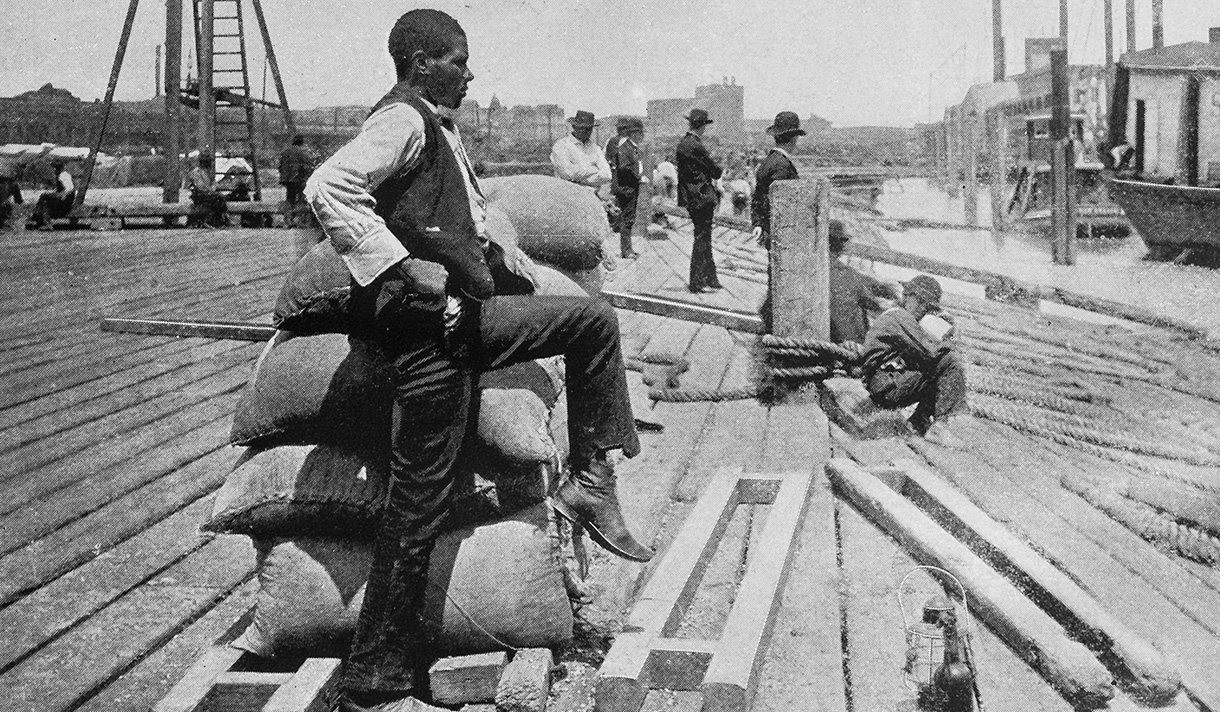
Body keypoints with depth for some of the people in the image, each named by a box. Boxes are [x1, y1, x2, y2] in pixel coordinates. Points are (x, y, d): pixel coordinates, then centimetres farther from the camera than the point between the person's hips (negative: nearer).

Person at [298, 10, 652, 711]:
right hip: (427, 333, -10)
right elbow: (328, 188, -28)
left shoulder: (443, 130, 18)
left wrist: (499, 256, 21)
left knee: (595, 317, 16)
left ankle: (591, 481, 14)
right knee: (420, 505, -6)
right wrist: (405, 268, -26)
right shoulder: (401, 122, -12)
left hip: (472, 316, 10)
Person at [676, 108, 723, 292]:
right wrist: (720, 169, 9)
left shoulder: (682, 144, 8)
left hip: (690, 198, 9)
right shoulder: (696, 147, -20)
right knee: (702, 239, -2)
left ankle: (710, 278, 23)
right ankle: (697, 282, 1)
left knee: (703, 238, 16)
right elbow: (716, 171, -14)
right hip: (702, 198, -9)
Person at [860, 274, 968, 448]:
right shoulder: (899, 316, -11)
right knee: (949, 363, -13)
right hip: (887, 388, -10)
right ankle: (941, 425, -15)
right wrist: (947, 342, 2)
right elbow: (930, 350, -18)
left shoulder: (895, 316, 21)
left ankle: (921, 421, 7)